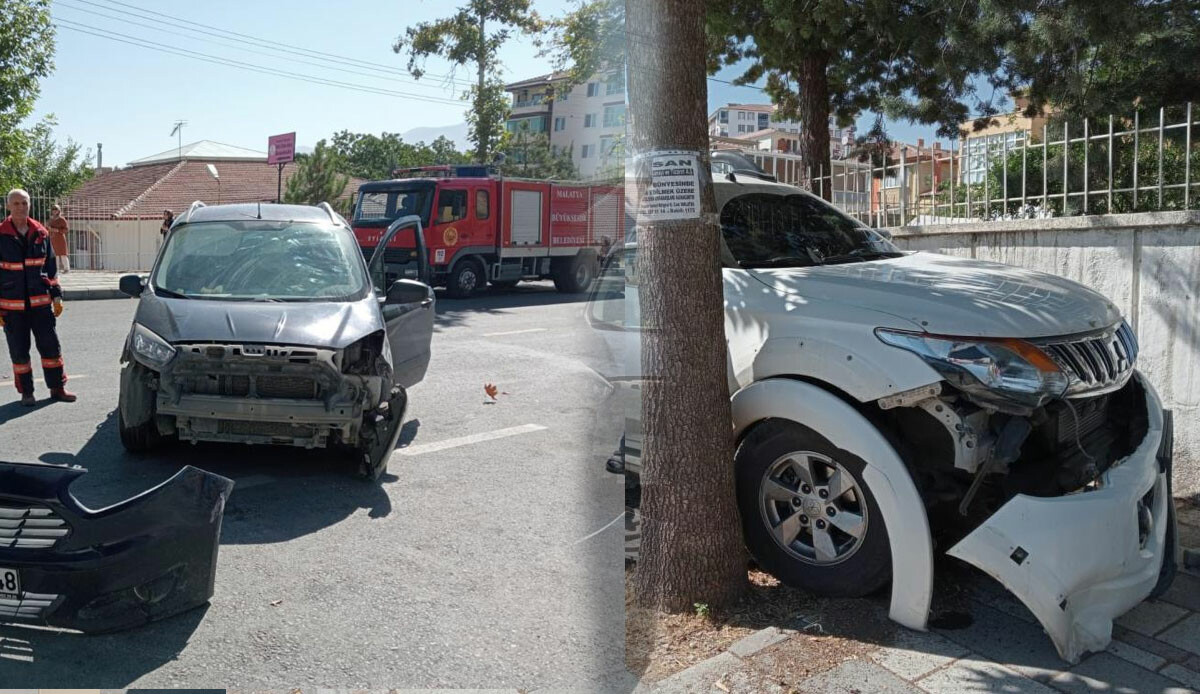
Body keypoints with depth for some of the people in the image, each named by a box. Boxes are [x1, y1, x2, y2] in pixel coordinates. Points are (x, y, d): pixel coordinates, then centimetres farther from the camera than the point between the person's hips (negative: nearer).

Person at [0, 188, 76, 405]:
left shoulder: (41, 233, 5)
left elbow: (51, 267, 13)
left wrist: (56, 295, 10)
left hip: (41, 301, 2)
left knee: (51, 345, 5)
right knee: (19, 351, 6)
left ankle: (57, 388, 15)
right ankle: (26, 392, 17)